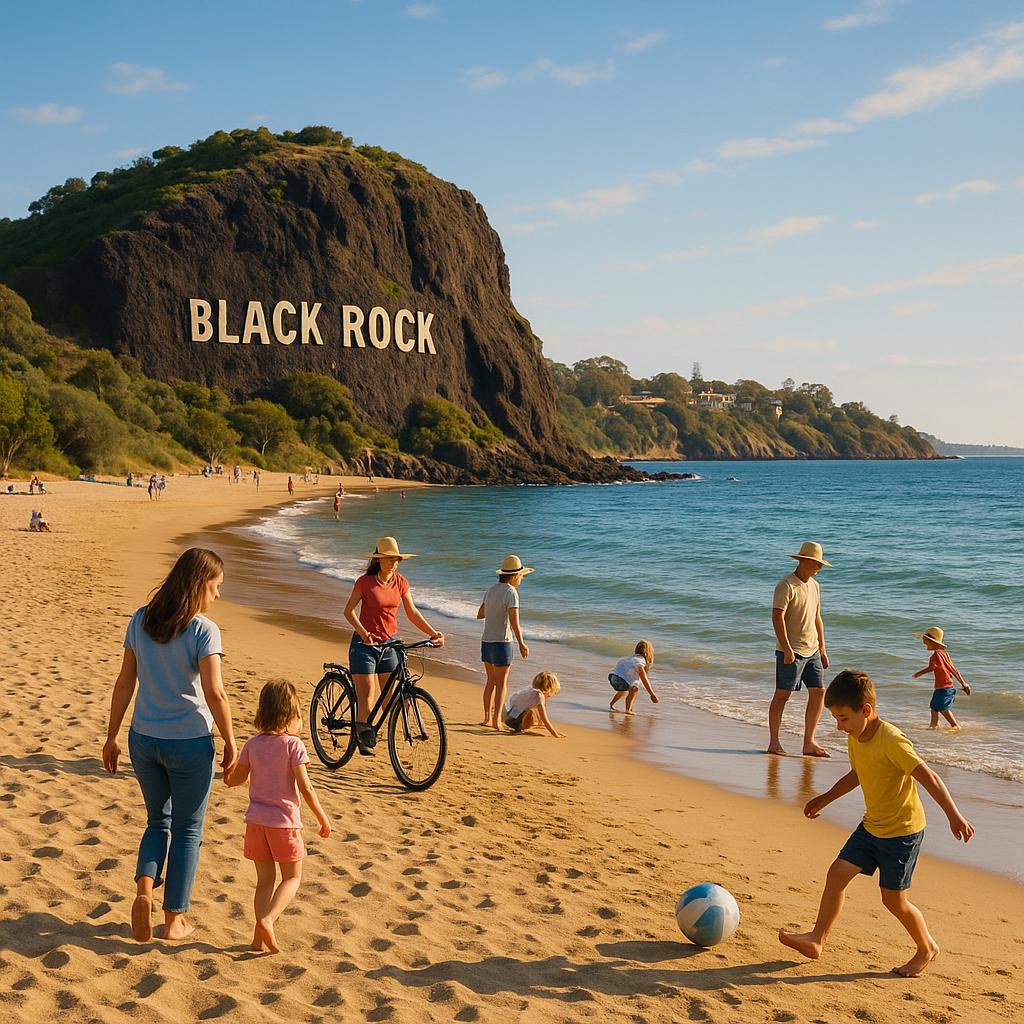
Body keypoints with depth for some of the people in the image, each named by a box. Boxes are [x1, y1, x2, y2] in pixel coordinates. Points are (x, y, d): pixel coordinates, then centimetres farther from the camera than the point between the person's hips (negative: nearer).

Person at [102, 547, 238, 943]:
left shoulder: (141, 620, 0)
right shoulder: (203, 629, -16)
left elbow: (124, 683, 4)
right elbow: (215, 694, -18)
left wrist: (112, 737, 12)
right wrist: (230, 743, -7)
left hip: (143, 740, 5)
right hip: (190, 743, -5)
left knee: (157, 821, 24)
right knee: (187, 831, 12)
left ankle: (144, 891, 3)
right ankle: (175, 919, 20)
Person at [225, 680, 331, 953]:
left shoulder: (253, 744, 1)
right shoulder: (294, 745, -12)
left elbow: (233, 779, 7)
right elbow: (305, 788, -15)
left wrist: (228, 767, 29)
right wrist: (323, 819, -7)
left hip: (257, 820, 4)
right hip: (284, 821, -4)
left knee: (265, 879, 13)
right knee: (292, 878, 10)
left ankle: (260, 937, 7)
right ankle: (268, 919, -12)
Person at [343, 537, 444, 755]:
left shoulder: (401, 582, 3)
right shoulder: (365, 582, -9)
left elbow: (412, 613, 7)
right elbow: (348, 611, -6)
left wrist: (433, 633, -4)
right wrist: (362, 632, -22)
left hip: (388, 644, 4)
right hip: (364, 644, -4)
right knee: (366, 696, -9)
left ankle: (372, 730, 22)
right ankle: (363, 736, 2)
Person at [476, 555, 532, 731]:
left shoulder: (491, 590, 10)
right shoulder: (511, 592, -13)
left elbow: (480, 614, 21)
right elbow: (514, 621, -22)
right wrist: (521, 644, -22)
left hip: (486, 642, 7)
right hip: (501, 643, -7)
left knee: (491, 681, 16)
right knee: (501, 683, 0)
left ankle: (487, 718, 20)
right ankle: (496, 720, -3)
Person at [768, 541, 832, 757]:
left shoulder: (814, 586, 15)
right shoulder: (786, 586, -11)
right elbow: (777, 617, -18)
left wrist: (822, 650, 19)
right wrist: (786, 648, -24)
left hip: (812, 650, 8)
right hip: (791, 651, -8)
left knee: (818, 692, 4)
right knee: (782, 694, -2)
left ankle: (809, 743, 10)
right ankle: (774, 743, 6)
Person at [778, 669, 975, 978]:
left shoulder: (892, 741, -26)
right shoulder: (855, 738, 0)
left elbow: (928, 777, -27)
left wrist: (954, 816, -31)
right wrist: (826, 798, 24)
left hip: (903, 830, -8)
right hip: (872, 826, 8)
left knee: (893, 899, 2)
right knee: (837, 873, 0)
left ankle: (927, 948, 26)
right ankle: (817, 939, 8)